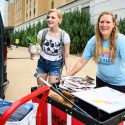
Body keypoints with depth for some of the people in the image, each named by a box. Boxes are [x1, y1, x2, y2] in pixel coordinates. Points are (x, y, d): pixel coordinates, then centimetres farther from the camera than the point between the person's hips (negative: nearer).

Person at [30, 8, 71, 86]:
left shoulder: (65, 36, -15)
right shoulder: (42, 33, -9)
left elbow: (67, 56, -7)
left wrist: (68, 71, -16)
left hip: (55, 65, -2)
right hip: (42, 63, 3)